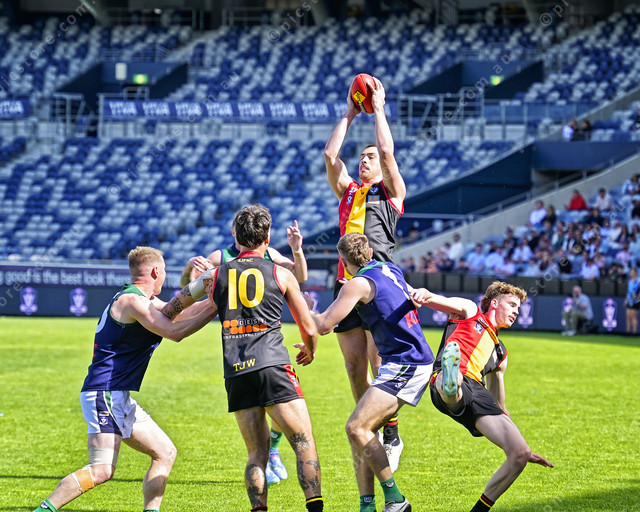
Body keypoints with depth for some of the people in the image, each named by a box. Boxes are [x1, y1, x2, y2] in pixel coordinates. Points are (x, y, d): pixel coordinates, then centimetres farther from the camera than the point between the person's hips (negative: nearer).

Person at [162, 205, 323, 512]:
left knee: (257, 454, 9)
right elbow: (309, 329, 14)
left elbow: (170, 310, 29)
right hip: (273, 368, -3)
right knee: (304, 444, -1)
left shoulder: (215, 275, 15)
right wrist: (309, 350, 35)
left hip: (236, 374, 3)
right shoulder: (280, 274, 7)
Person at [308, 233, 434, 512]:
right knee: (360, 429, 7)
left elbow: (324, 325, -12)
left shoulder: (359, 283, -12)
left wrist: (306, 309, 6)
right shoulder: (389, 269, 14)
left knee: (357, 427, -16)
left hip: (406, 364, -10)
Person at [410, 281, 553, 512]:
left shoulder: (499, 352, 40)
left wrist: (523, 450, 45)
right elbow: (442, 302, 2)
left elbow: (499, 406, 44)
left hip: (478, 395, 6)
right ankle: (450, 384, -82)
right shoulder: (468, 311, 25)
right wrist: (425, 294, -24)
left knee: (519, 454, -7)